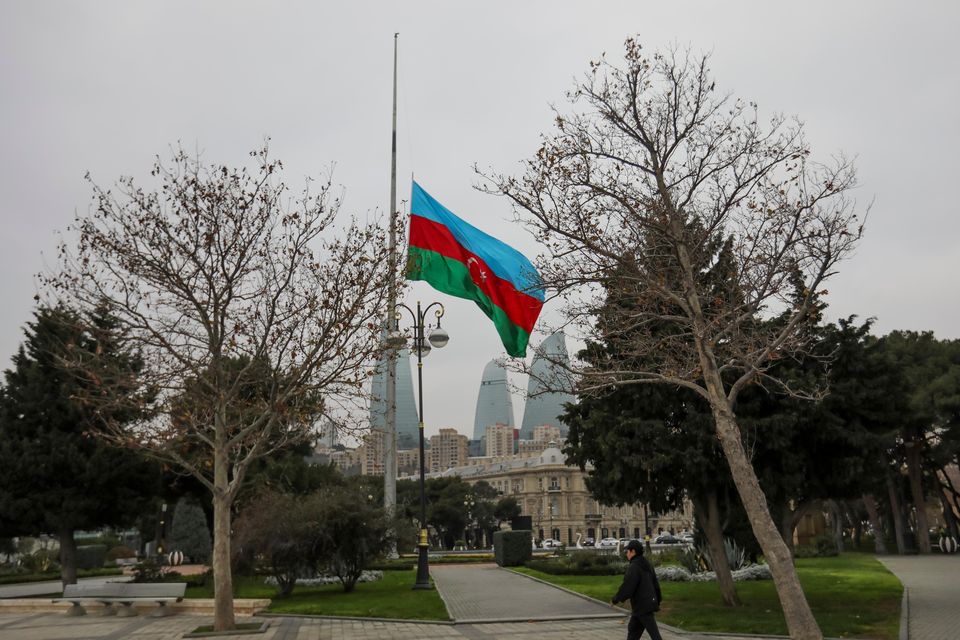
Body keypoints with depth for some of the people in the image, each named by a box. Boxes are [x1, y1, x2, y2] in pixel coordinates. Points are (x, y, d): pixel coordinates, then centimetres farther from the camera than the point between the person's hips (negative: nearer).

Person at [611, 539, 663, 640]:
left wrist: (615, 599, -8)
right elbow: (655, 584, 15)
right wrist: (657, 601, 22)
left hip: (643, 606, -9)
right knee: (633, 629, 16)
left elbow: (627, 587, -22)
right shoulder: (647, 565, 10)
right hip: (649, 602, 9)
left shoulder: (634, 567, -19)